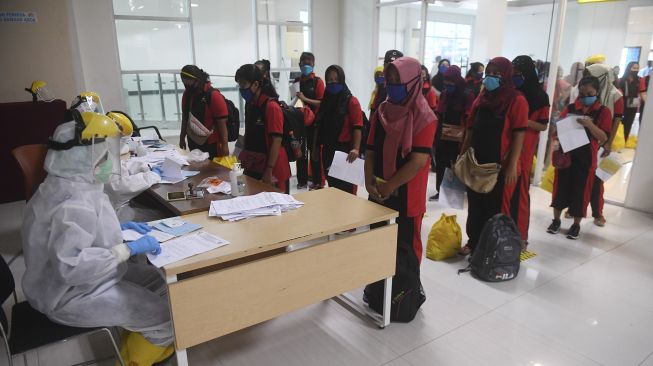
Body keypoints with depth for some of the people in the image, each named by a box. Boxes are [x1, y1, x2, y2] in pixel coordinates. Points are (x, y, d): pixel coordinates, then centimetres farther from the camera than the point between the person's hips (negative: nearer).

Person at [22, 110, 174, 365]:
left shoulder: (71, 186, 0)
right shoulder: (73, 202, -31)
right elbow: (71, 266, -38)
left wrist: (119, 227, 4)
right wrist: (128, 249, -31)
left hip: (87, 278, 10)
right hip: (71, 295, -10)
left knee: (164, 282, 9)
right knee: (168, 315, -9)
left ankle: (138, 338, 28)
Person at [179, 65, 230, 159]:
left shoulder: (213, 95, -16)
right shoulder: (187, 94, 3)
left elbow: (222, 123, -15)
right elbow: (185, 116, 14)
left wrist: (224, 145, -15)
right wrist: (182, 138, 17)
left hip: (211, 144, -6)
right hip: (193, 142, 6)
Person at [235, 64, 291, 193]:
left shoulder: (271, 107, -16)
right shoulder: (249, 104, 7)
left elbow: (277, 140, -19)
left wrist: (269, 170, -21)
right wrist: (244, 158, 12)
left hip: (271, 169, -7)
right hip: (253, 166, 7)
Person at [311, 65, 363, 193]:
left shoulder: (351, 101, -5)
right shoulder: (325, 101, 12)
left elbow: (357, 127, -14)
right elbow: (318, 127, 14)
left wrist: (356, 149, -28)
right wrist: (315, 149, 11)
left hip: (345, 150, -5)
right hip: (328, 151, 5)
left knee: (346, 190, -5)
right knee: (332, 188, 12)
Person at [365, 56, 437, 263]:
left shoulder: (424, 118, -11)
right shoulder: (382, 112, 6)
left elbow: (418, 161, -18)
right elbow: (371, 151, 7)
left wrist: (389, 186, -14)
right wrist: (369, 183, -5)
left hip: (407, 197, -5)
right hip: (379, 195, 5)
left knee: (405, 249, 6)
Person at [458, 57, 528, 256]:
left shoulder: (516, 100, -8)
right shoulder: (481, 98, 10)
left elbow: (518, 135, -13)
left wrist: (512, 166, -18)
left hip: (501, 166, -6)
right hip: (477, 163, 6)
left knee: (497, 209, 4)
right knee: (475, 206, 15)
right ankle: (473, 242, 30)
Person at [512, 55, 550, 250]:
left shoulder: (539, 96, -2)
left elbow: (543, 126, -2)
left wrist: (525, 121, -18)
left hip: (524, 150, -3)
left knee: (520, 191, 0)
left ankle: (520, 235, 10)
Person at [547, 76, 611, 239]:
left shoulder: (603, 112, -2)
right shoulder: (570, 108, 3)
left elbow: (604, 138, -10)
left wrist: (590, 125, -25)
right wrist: (556, 137, -16)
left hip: (586, 158, -2)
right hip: (566, 154, 2)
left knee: (580, 190, 6)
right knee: (561, 186, 8)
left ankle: (576, 224, 20)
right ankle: (556, 220, 23)